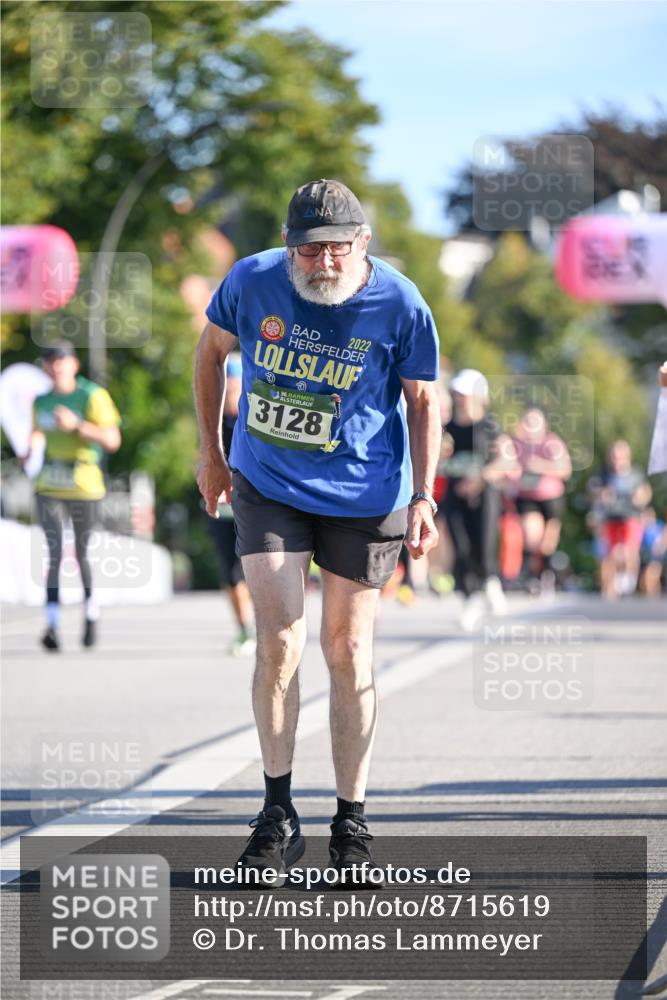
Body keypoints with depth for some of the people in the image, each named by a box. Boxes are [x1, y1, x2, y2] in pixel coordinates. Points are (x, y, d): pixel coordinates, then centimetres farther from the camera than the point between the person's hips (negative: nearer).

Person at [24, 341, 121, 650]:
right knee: (54, 552, -11)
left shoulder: (93, 396, -5)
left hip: (84, 484, -3)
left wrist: (77, 425, -22)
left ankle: (91, 610, 30)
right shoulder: (42, 401, 10)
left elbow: (112, 441, -12)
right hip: (49, 486, 3)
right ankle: (52, 623, -17)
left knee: (81, 553, 5)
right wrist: (32, 448, 1)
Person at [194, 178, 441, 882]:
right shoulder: (252, 282, -11)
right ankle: (277, 813, 3)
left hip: (362, 500, -1)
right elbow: (213, 350, 8)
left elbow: (422, 400, -2)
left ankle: (351, 820, 15)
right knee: (279, 643, -10)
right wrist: (210, 450, 12)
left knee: (347, 653, 3)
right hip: (266, 487, 1)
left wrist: (422, 496, -9)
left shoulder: (399, 306, -15)